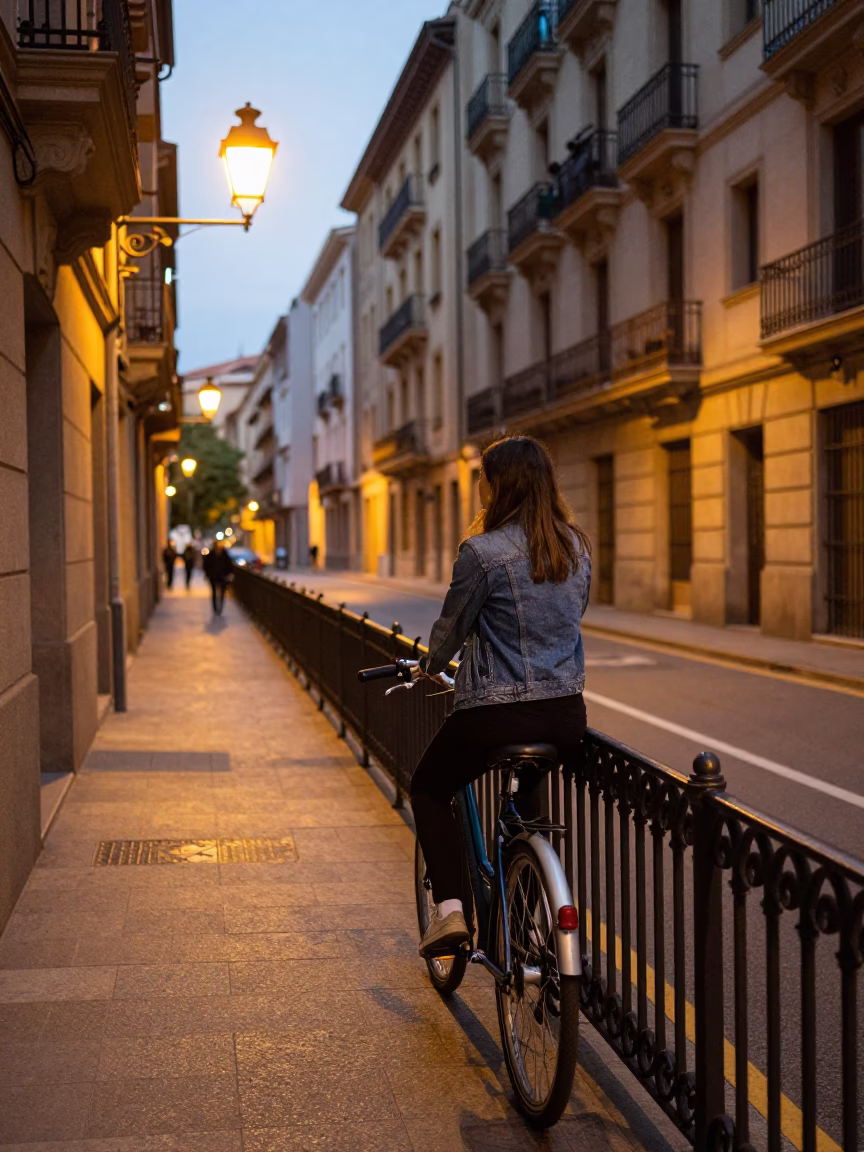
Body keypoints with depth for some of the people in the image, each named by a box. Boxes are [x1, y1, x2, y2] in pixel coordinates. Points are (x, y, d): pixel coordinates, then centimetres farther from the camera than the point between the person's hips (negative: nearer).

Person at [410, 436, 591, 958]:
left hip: (497, 715, -6)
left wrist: (430, 667, 19)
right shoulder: (577, 547, 6)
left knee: (428, 790, 19)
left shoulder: (483, 551, -13)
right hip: (567, 714, 6)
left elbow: (452, 626, -2)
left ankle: (450, 909, 5)